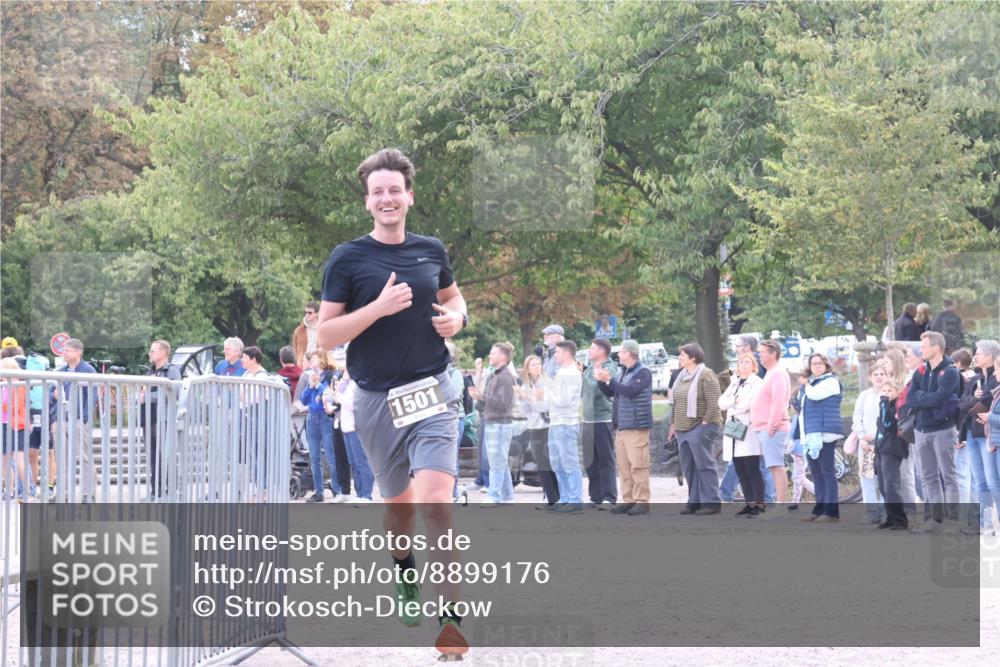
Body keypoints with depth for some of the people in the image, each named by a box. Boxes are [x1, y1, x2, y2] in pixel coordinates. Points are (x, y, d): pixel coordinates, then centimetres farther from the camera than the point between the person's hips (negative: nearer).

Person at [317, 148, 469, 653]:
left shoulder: (431, 251, 6)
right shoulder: (348, 259, -4)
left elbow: (452, 296, 26)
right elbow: (326, 335, -6)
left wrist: (456, 318, 2)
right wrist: (379, 307, -19)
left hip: (433, 392, 0)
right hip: (376, 399, 0)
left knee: (436, 501, -17)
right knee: (397, 502, 15)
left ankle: (451, 616, -17)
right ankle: (404, 573, 47)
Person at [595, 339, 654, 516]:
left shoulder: (643, 373, -8)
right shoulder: (623, 372, 18)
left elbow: (630, 391, -21)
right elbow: (610, 393, 23)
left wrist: (609, 380, -17)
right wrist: (601, 381, 5)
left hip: (636, 426, -9)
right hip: (621, 426, 9)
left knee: (638, 465, -9)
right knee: (624, 466, 8)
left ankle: (642, 502, -7)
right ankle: (628, 500, 12)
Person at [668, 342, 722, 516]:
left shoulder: (705, 375, -11)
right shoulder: (682, 376, 15)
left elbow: (714, 403, -15)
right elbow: (676, 402, 21)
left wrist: (705, 423, -16)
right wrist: (674, 423, 18)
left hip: (700, 428, -8)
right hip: (684, 429, 9)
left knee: (704, 464, -7)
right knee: (689, 466, 10)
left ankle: (711, 502, -4)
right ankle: (695, 502, 16)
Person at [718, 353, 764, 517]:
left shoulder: (757, 383, 0)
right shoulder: (734, 384, 22)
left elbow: (750, 403, -13)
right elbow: (721, 403, 10)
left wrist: (732, 407, 0)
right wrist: (736, 401, -7)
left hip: (750, 431, -7)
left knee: (752, 470, -11)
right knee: (740, 471, 5)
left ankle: (758, 504, -11)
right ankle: (749, 503, 10)